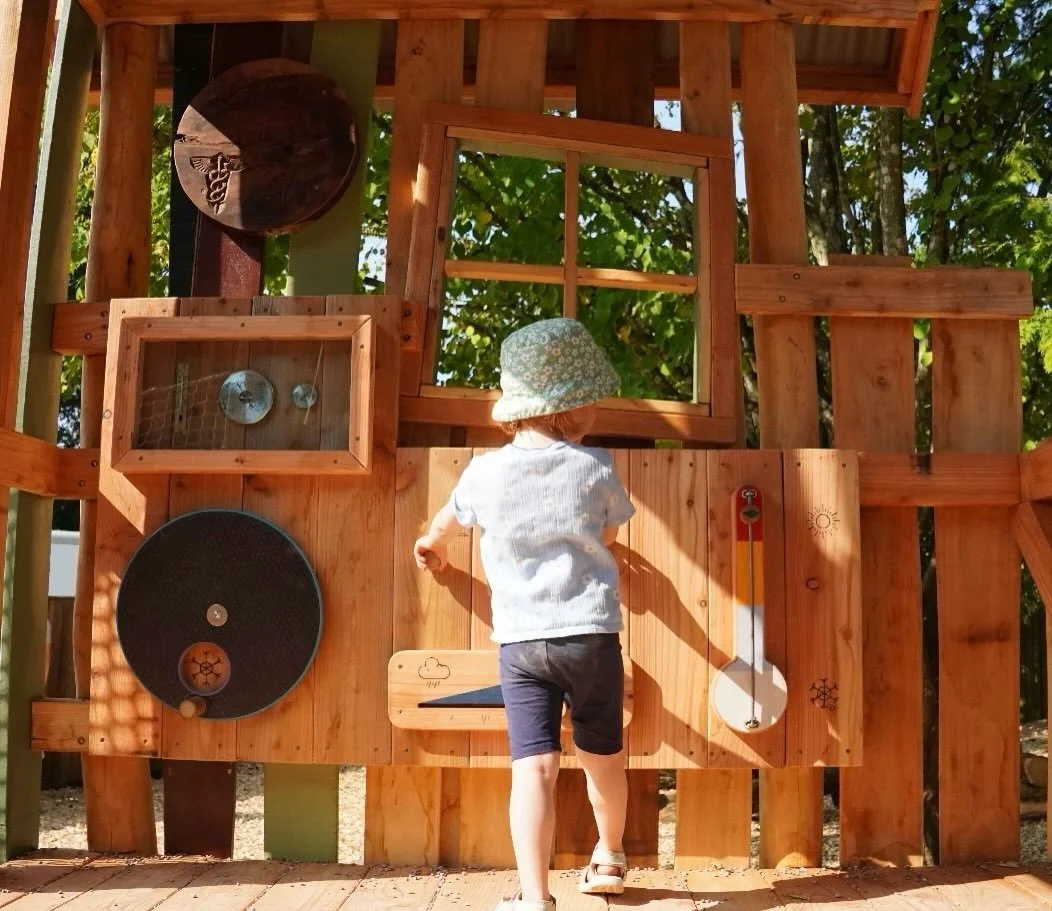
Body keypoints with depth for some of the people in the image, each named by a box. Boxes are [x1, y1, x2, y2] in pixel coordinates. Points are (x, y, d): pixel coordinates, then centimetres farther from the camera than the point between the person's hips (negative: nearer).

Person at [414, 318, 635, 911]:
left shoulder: (485, 471, 0)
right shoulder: (596, 467, -3)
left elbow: (448, 520, 21)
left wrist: (431, 545, 45)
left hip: (520, 640, 0)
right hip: (591, 633, 0)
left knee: (535, 767, -3)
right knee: (604, 757, 20)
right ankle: (610, 858, 40)